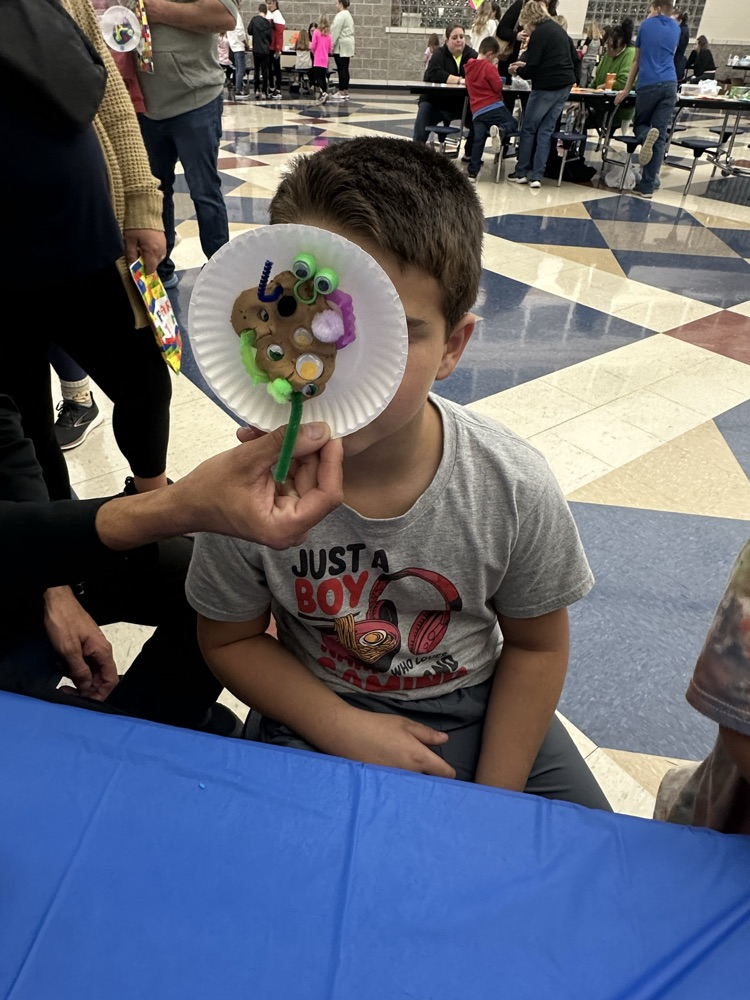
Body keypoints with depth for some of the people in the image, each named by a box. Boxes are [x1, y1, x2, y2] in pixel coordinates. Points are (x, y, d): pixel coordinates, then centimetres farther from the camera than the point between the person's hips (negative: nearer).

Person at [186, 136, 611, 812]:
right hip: (318, 718, 0)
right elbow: (230, 639, -6)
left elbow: (535, 644, -5)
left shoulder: (515, 488, -22)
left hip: (480, 710, 1)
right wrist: (345, 728, -15)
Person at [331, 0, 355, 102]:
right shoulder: (348, 15, 19)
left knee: (341, 70, -9)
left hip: (341, 46, -10)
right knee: (345, 69, 9)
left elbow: (335, 32, -18)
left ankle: (342, 93, -10)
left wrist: (331, 45, -16)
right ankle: (345, 92, 10)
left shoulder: (340, 15, -12)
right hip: (347, 45, 10)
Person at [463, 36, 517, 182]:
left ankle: (472, 172, -8)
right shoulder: (489, 66, -7)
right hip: (494, 107, -5)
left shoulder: (469, 67, 14)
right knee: (512, 123, 11)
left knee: (478, 141, 1)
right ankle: (499, 131, -23)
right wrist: (495, 69, 8)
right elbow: (498, 87, -8)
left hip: (477, 111, 5)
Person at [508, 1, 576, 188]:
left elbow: (531, 69, -15)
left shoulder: (539, 32, -10)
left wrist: (518, 70, 8)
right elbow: (574, 57, 24)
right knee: (546, 130, 7)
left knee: (529, 129, 4)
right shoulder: (558, 29, 16)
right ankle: (537, 175, 2)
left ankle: (521, 172, 8)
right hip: (564, 85, 8)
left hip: (546, 86, -8)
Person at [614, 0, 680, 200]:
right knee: (661, 135, 0)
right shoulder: (676, 28, 17)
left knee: (640, 125, 15)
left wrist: (626, 90, 21)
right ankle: (647, 185, -10)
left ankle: (646, 135, -27)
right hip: (669, 84, 2)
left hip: (648, 84, -2)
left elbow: (637, 60, 15)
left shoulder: (646, 25, 10)